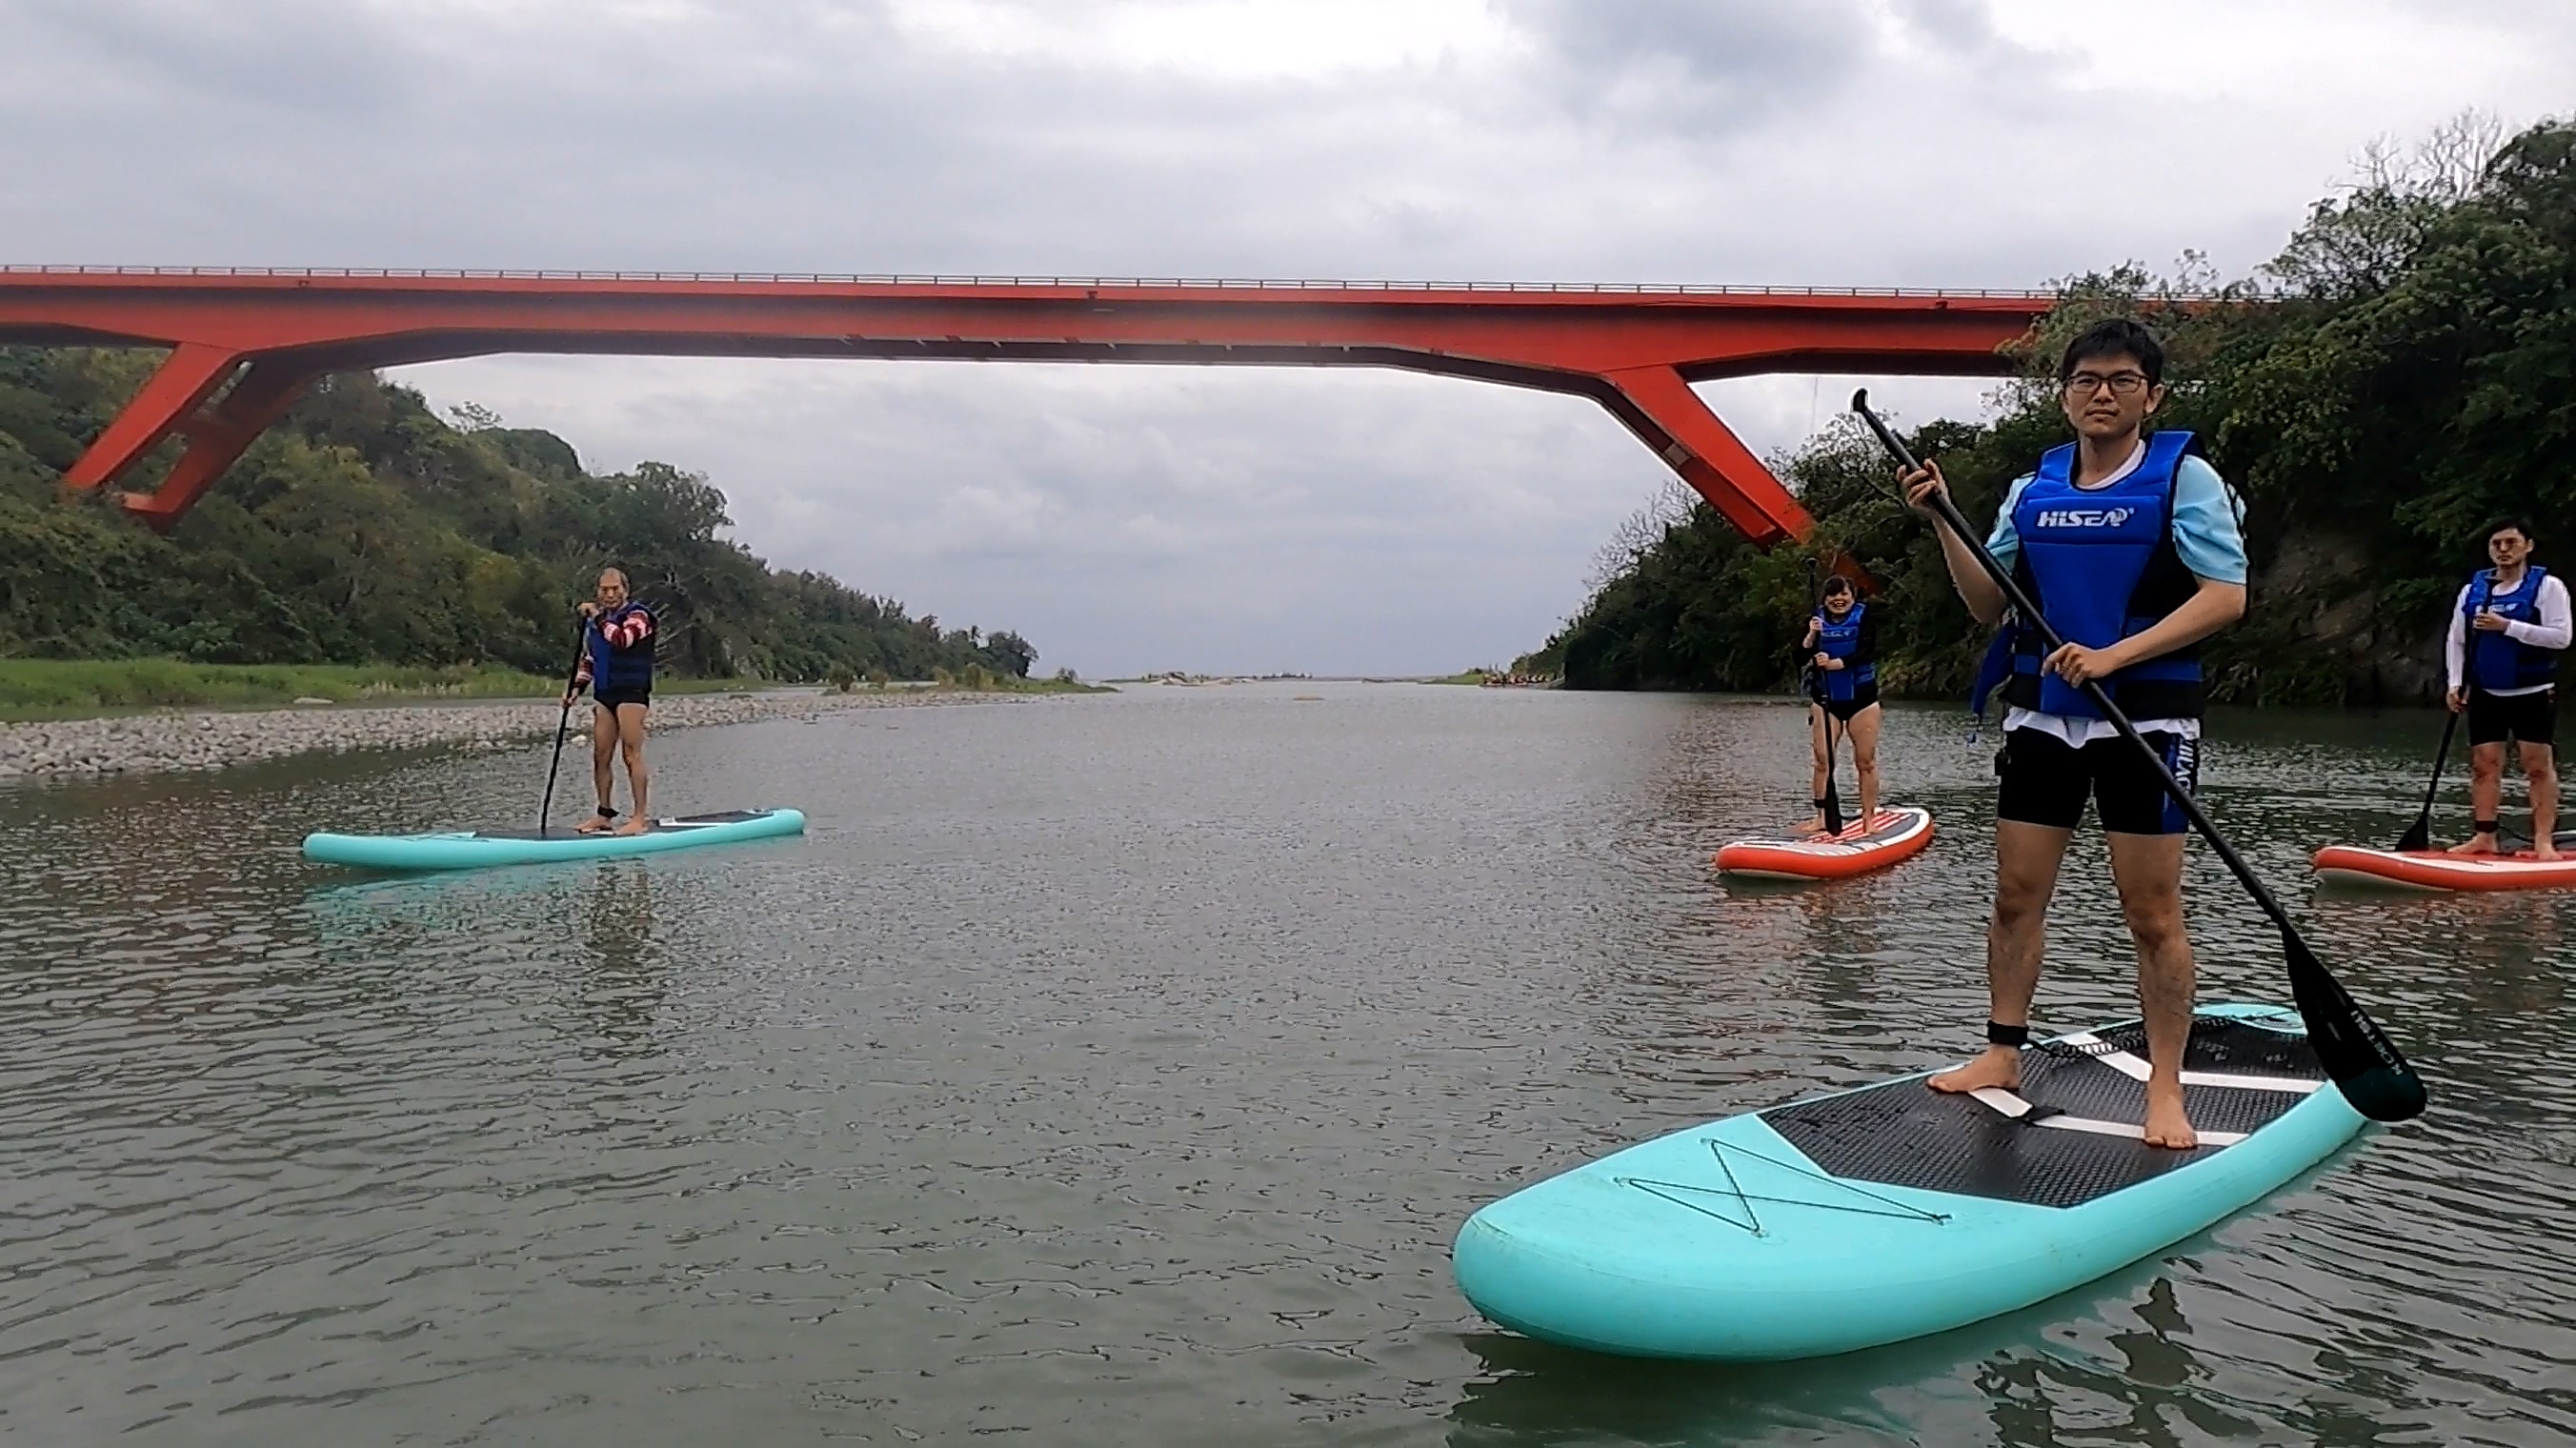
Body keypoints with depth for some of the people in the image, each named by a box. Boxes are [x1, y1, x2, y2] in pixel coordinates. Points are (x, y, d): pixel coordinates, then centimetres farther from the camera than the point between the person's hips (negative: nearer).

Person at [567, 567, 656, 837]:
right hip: (604, 695, 7)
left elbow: (623, 639, -25)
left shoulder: (638, 615, -4)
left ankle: (640, 818, -10)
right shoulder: (595, 619, 18)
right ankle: (605, 814, 15)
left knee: (632, 755, -11)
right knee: (601, 757, 6)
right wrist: (576, 688, 11)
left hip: (631, 693, -7)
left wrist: (598, 617, -17)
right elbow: (587, 660, 24)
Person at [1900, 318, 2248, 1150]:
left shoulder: (2183, 476, -2)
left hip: (2146, 716, -4)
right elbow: (1987, 606, 9)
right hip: (2040, 714, 4)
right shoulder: (2033, 489, 10)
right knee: (2016, 895, 6)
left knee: (2152, 912, -2)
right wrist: (1944, 522, -4)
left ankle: (2165, 1090, 7)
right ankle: (2003, 1055, 18)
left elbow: (2226, 596, -11)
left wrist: (2113, 656, -22)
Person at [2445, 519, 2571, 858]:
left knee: (2540, 766, -5)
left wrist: (2507, 627, -20)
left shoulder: (2547, 586, -3)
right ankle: (2484, 837, 7)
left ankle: (2543, 841, -4)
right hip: (2485, 694, 4)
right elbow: (2456, 642, 12)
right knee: (2484, 766, 2)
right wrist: (2455, 684, 0)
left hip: (2533, 694, -4)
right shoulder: (2472, 590, 9)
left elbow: (2561, 637, -14)